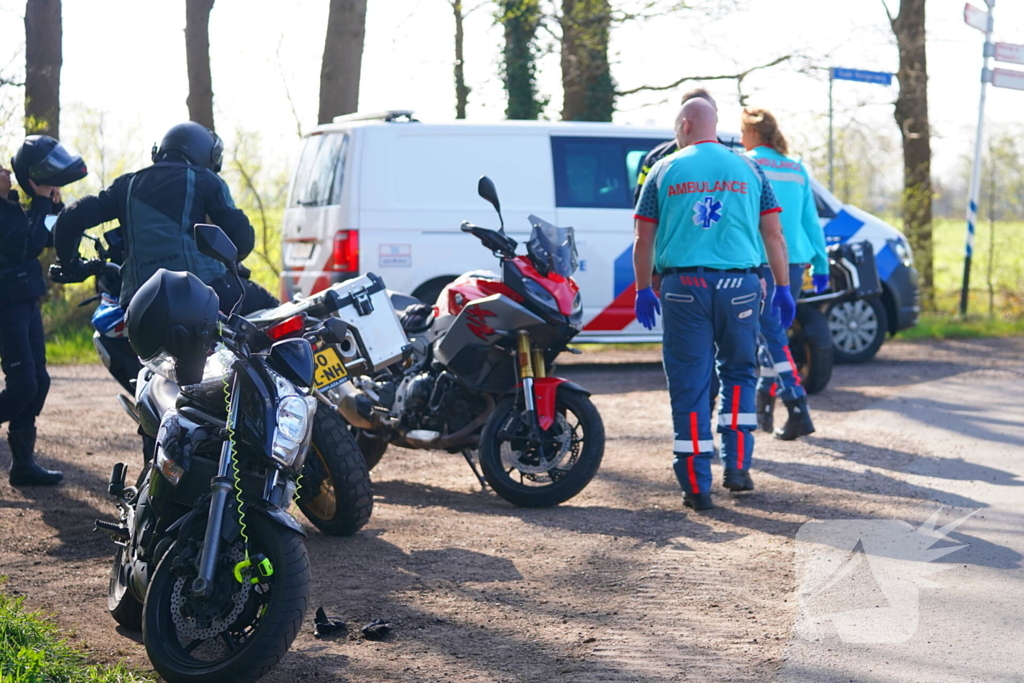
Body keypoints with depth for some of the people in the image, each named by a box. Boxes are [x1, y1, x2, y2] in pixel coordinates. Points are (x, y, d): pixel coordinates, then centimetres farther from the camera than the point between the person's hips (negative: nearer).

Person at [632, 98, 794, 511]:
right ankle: (737, 467, 11)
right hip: (739, 286, 1)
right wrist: (783, 289, 13)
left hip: (684, 287, -1)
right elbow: (773, 235, 8)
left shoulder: (665, 171, 6)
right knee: (739, 373, 18)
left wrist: (643, 291, 12)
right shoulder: (748, 170, 10)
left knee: (689, 384, 1)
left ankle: (696, 485, 0)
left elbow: (643, 240, 5)